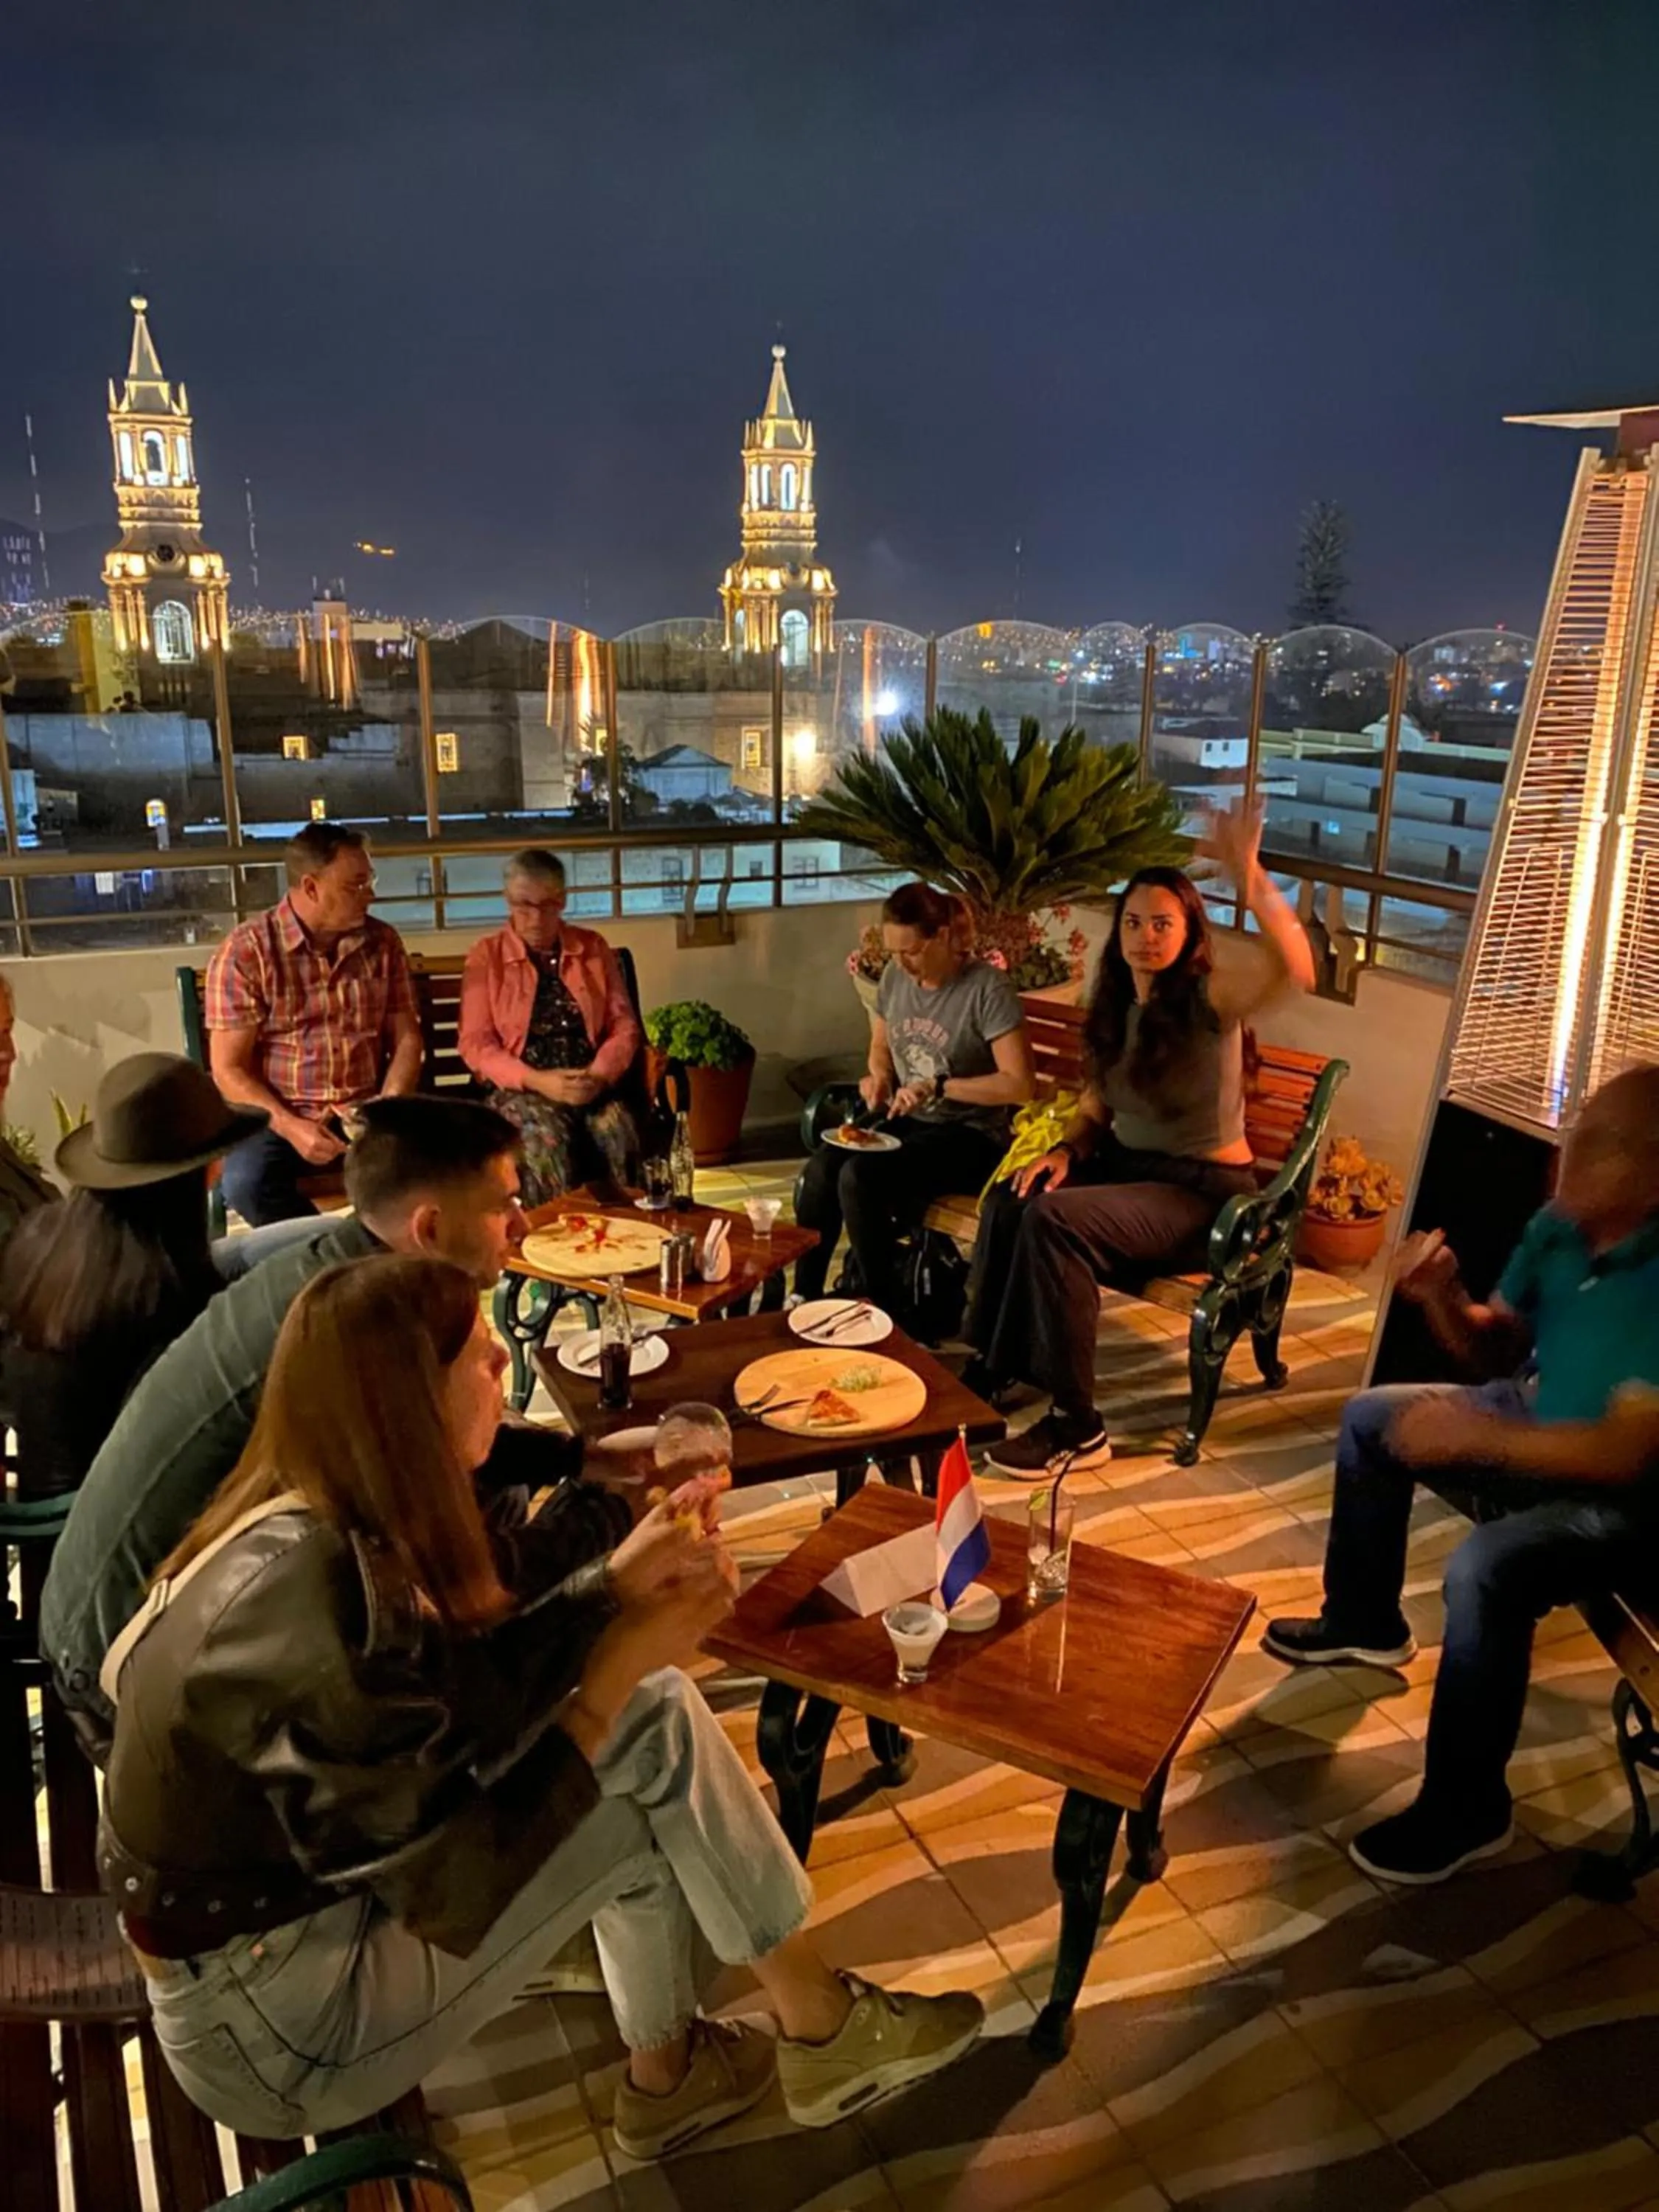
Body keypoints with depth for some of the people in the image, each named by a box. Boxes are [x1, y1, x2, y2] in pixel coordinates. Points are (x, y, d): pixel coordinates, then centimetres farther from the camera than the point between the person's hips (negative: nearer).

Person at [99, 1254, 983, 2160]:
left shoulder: (309, 1527, -5)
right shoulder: (314, 1599, -31)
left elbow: (457, 1695, 1)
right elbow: (448, 1879, -25)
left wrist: (619, 1582, -7)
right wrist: (619, 1670, -19)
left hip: (284, 1893, 8)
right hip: (268, 2020, -8)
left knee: (645, 1706, 1)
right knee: (655, 1740, -11)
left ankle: (667, 2070, 17)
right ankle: (824, 2032, 12)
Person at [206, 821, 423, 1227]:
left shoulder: (383, 942, 4)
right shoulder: (245, 952, -7)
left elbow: (406, 1038, 7)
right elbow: (229, 1070, -8)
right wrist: (290, 1127, -22)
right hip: (279, 1115, -2)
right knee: (246, 1184, -33)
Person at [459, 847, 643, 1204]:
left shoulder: (593, 948, 12)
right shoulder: (486, 957, 5)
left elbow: (624, 1026, 9)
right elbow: (475, 1044, -1)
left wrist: (600, 1075, -12)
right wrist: (537, 1081, -15)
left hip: (591, 1085, 2)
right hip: (521, 1088, -2)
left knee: (619, 1138, -31)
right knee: (549, 1146, -34)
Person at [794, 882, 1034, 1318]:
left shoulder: (988, 988, -15)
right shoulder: (895, 976, 4)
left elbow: (1020, 1084, -19)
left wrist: (938, 1087, -23)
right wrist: (879, 1077, -3)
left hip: (969, 1134, -6)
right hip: (907, 1120, 6)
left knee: (860, 1177, -30)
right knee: (820, 1169, -23)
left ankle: (883, 1311, -14)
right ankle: (803, 1296, -10)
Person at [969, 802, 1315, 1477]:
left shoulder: (1209, 999, -14)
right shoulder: (1116, 1005, 7)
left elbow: (1295, 967, -35)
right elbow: (1094, 1106, 16)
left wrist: (1249, 874, -47)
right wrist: (1063, 1150, -5)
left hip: (1204, 1189, -7)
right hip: (1125, 1166, 7)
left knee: (1056, 1218, -29)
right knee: (1007, 1201, -18)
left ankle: (1075, 1427, -20)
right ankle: (991, 1366, -4)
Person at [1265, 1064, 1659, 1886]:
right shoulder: (1559, 1226, -8)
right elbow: (1497, 1351, 3)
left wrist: (1473, 1436, -34)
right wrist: (1445, 1300, -18)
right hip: (1542, 1422, 9)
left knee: (1484, 1569, -32)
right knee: (1372, 1419, 11)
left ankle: (1466, 1811, -9)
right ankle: (1364, 1623, 31)